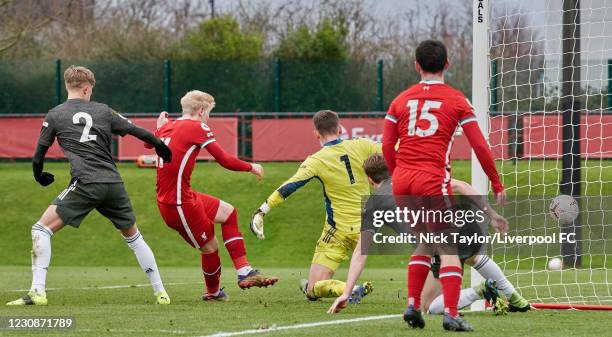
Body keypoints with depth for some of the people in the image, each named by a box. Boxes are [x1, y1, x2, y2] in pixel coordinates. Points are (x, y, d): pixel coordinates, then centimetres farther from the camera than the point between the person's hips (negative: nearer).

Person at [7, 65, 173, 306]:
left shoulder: (55, 115, 7)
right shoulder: (103, 111, 14)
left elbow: (39, 154, 11)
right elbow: (136, 131, 19)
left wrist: (39, 176, 32)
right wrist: (161, 146, 37)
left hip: (85, 184, -4)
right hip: (114, 183, 4)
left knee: (42, 229, 0)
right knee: (133, 235, 22)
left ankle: (37, 291, -14)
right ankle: (160, 292, 23)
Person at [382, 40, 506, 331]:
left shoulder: (401, 100, 13)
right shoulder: (456, 100, 4)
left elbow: (387, 147, 8)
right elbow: (479, 146, 0)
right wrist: (497, 185, 8)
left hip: (401, 179, 4)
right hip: (432, 180, -4)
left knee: (426, 241, 21)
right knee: (448, 249, -3)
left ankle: (412, 305, 11)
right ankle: (451, 314, -16)